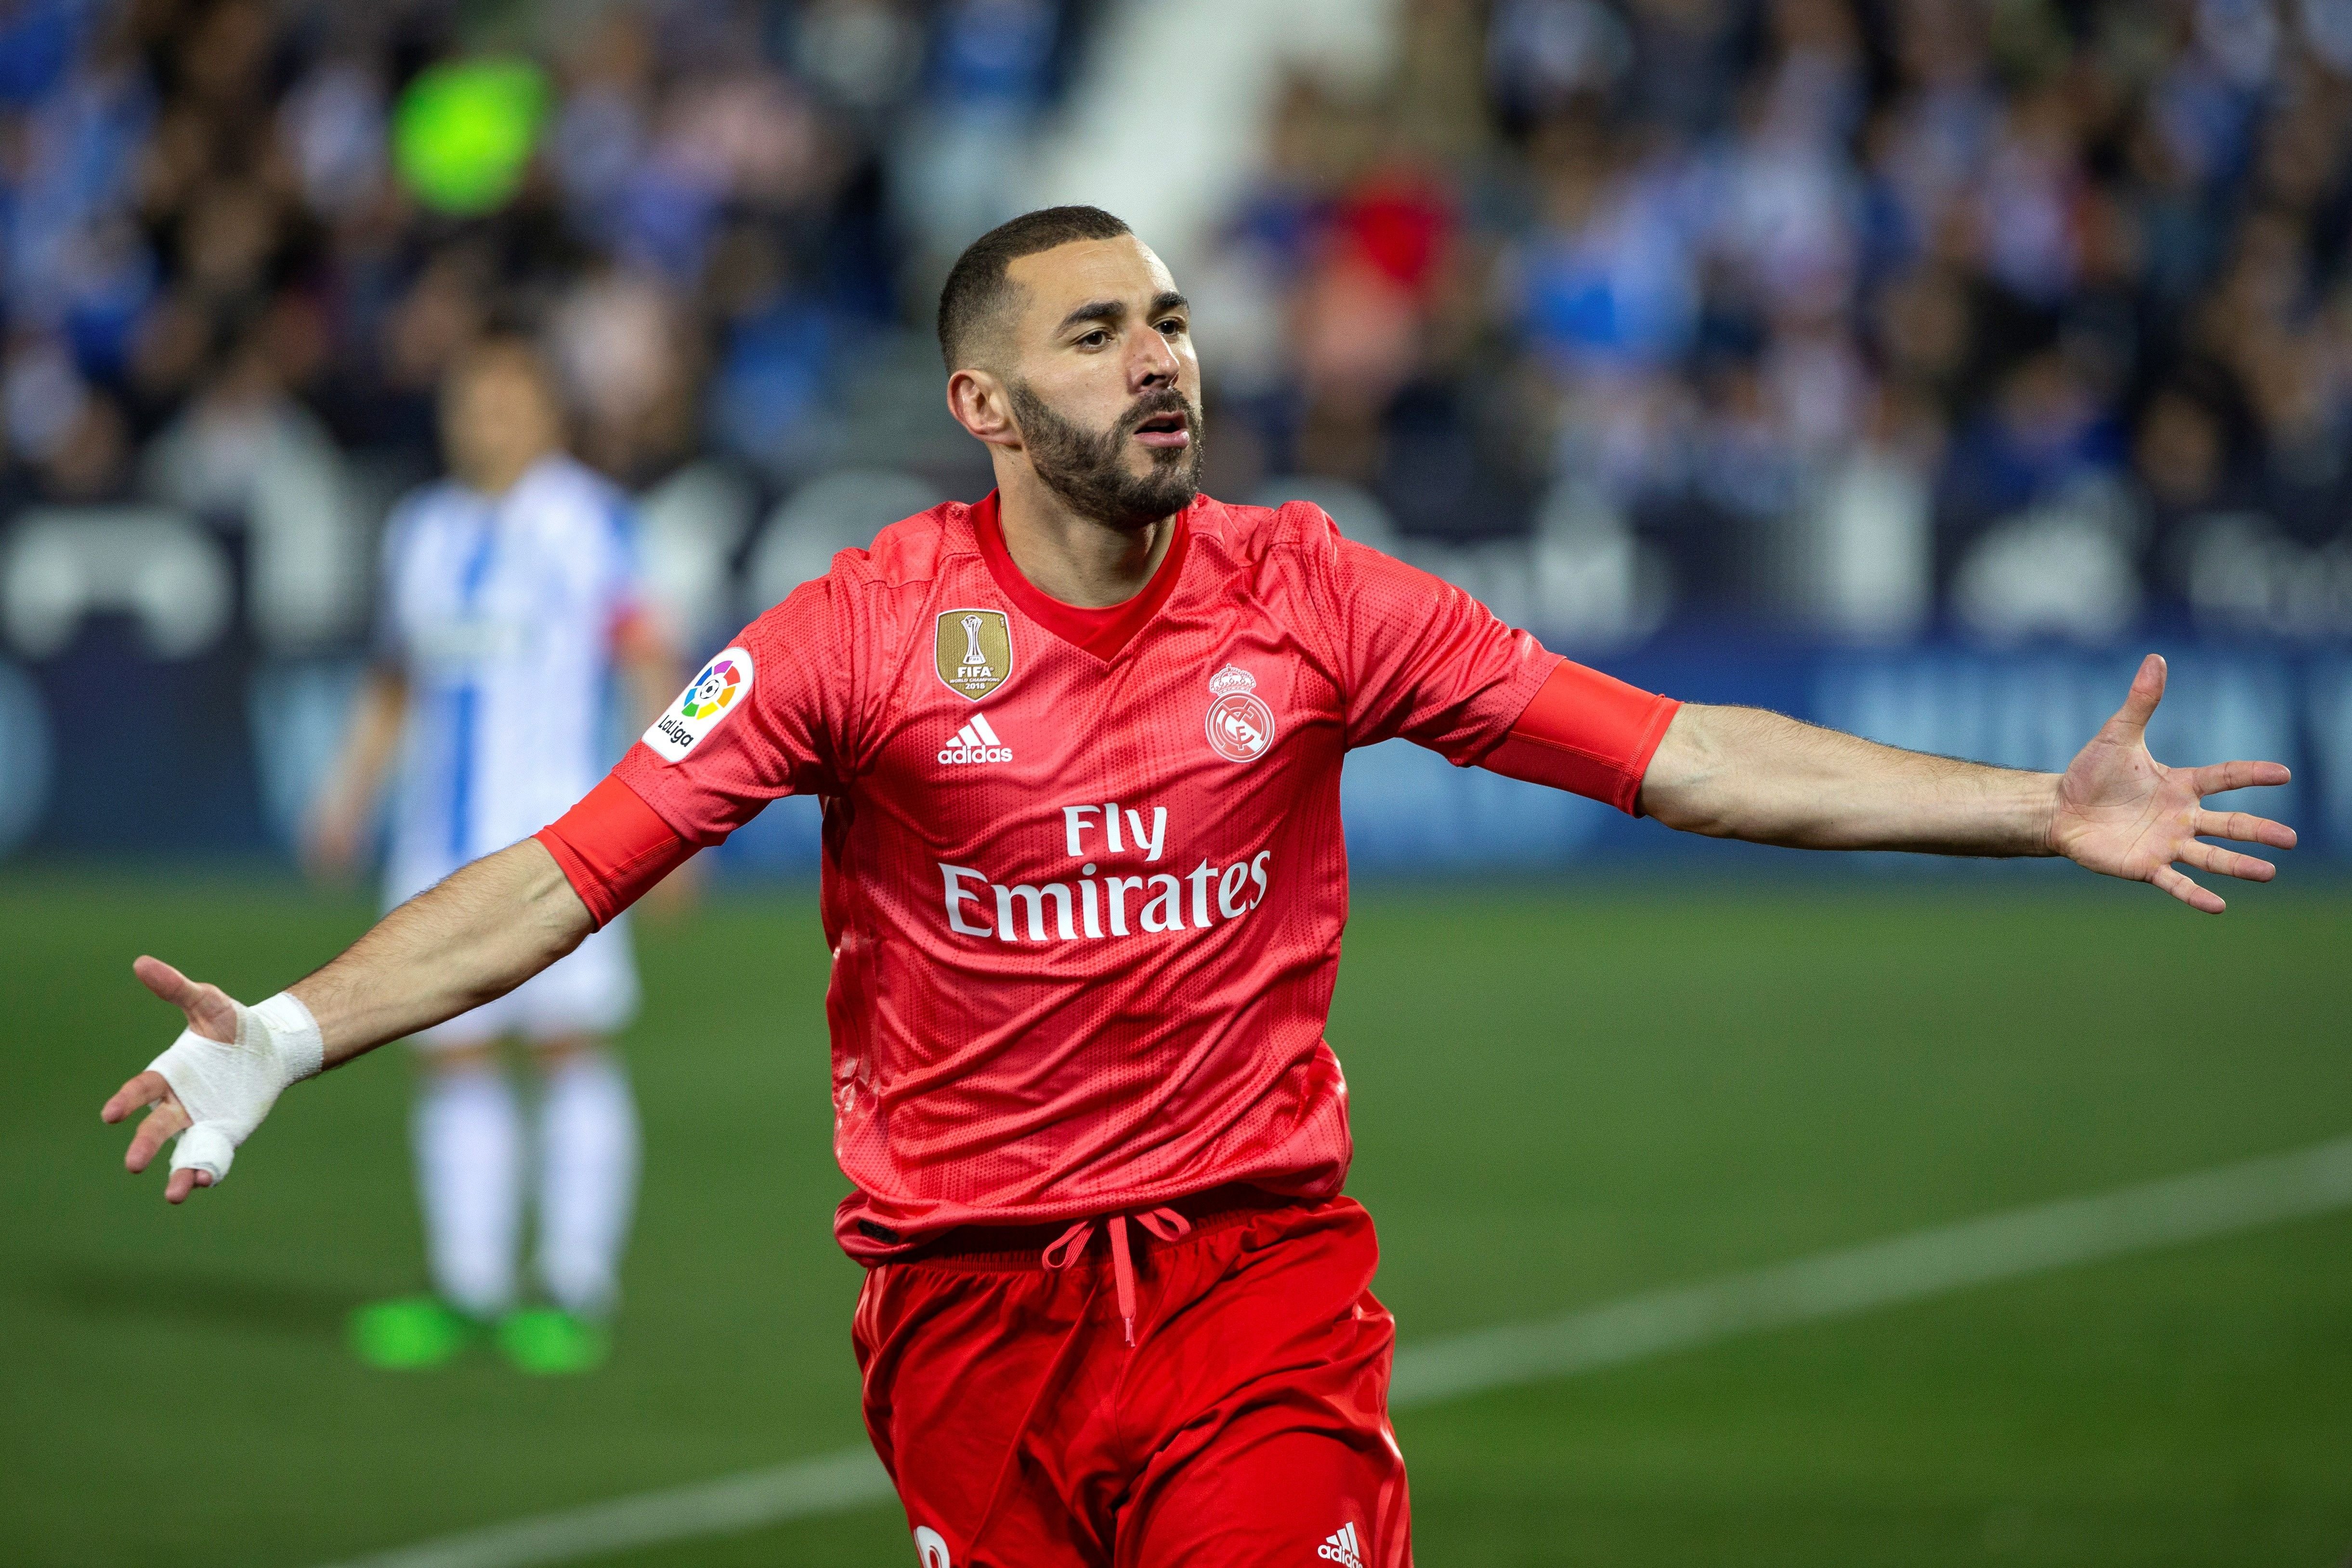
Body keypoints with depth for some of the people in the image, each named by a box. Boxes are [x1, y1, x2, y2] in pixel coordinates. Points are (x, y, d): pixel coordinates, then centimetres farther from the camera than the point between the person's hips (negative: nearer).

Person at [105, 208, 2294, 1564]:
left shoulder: (1308, 600, 0)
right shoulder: (864, 630, -4)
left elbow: (1680, 755, -1)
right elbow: (574, 871, -8)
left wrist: (2047, 810, -7)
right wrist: (288, 1034, -20)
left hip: (1257, 1270, 0)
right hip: (966, 1298, 0)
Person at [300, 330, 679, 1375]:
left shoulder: (592, 523, 1)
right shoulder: (418, 531, 16)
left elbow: (650, 665, -1)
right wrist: (349, 797, 15)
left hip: (556, 828, -5)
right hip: (440, 840, 5)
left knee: (570, 1045, -7)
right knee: (449, 1053, 2)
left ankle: (577, 1292, -3)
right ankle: (468, 1290, 7)